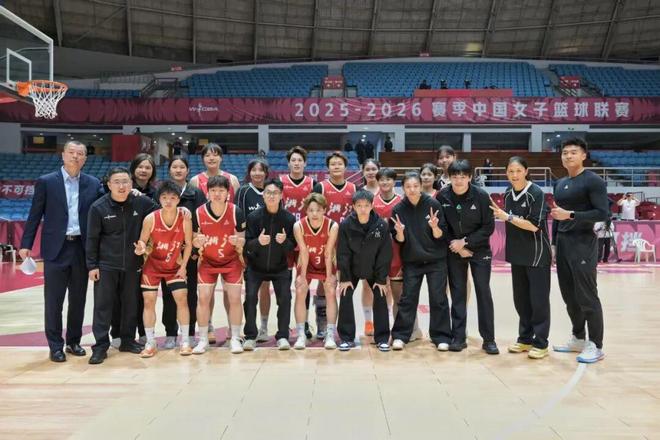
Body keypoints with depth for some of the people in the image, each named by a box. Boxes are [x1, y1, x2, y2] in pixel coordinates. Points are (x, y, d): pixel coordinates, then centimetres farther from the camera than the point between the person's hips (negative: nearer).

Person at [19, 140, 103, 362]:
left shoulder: (93, 184, 7)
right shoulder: (46, 182, 1)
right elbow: (35, 215, 0)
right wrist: (26, 244, -4)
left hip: (82, 248, 2)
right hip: (56, 248, -2)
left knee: (78, 299, 11)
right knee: (53, 300, 3)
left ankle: (73, 342, 24)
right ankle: (55, 346, 14)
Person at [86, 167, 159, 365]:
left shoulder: (142, 202, -4)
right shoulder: (98, 207, -7)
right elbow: (92, 239, -3)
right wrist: (92, 265, -5)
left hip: (132, 265, 2)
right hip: (106, 265, -2)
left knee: (131, 305, 11)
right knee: (103, 306, 0)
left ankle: (128, 341, 25)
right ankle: (100, 346, 8)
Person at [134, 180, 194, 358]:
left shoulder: (185, 218, -17)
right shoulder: (150, 218, -18)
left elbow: (188, 244, -6)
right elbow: (142, 241, -6)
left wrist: (183, 266, -6)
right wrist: (141, 247, -30)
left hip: (175, 266, 0)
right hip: (153, 265, 0)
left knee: (182, 299, -5)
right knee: (149, 301, -2)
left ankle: (185, 341, 7)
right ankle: (150, 343, 10)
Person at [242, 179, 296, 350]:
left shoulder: (289, 218, -12)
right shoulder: (254, 217, -13)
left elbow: (292, 246, -7)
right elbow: (248, 245, -12)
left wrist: (285, 241, -29)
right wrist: (258, 242, -33)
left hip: (280, 267, 0)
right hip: (255, 266, 0)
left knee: (285, 298, -10)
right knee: (250, 296, -10)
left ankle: (283, 336, 5)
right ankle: (250, 336, 5)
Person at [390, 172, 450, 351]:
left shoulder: (433, 204, -10)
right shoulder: (398, 209, -6)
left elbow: (440, 236, -7)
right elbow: (399, 240, -2)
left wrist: (435, 227, -27)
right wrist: (400, 232, -23)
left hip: (436, 260, -1)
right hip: (411, 261, 1)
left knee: (438, 298, 2)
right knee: (407, 298, 4)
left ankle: (441, 337, 13)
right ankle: (400, 335, 13)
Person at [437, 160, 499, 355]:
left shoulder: (481, 196, -15)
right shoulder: (442, 196, -10)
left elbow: (489, 227, -12)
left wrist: (465, 242, -18)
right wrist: (457, 246, -10)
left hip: (479, 250, -1)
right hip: (454, 251, 1)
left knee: (483, 292, 0)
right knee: (457, 293, 4)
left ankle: (489, 339, 9)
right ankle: (458, 337, 12)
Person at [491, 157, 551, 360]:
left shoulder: (536, 193, -15)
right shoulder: (508, 193, 5)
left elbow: (533, 225, -20)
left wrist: (507, 217, -20)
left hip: (537, 254, -6)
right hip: (517, 254, 7)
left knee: (538, 299, 0)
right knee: (520, 298, 12)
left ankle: (541, 343, 10)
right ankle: (525, 338, 25)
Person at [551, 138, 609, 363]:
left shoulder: (593, 181, -7)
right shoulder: (559, 184, 15)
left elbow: (603, 213, -16)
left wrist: (571, 215, -22)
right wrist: (554, 243, 17)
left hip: (583, 244, -7)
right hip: (563, 243, 7)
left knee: (587, 297, -5)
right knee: (569, 296, 11)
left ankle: (596, 346, 4)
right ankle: (578, 338, 23)